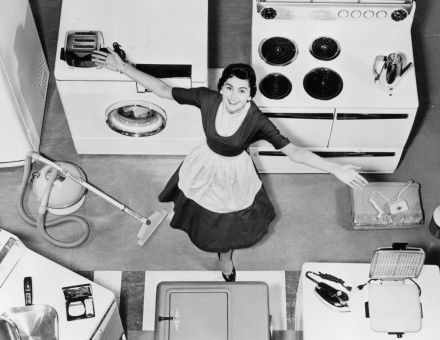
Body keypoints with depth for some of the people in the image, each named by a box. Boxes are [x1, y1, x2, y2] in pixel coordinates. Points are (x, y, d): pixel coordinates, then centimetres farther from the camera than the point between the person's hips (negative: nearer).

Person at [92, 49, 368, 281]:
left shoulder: (256, 121, -32)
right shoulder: (208, 99, -27)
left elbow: (293, 151, -34)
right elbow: (164, 89, -20)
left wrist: (336, 169, -44)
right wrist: (123, 67, -23)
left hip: (235, 175, -1)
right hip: (206, 166, 2)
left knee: (230, 222, 23)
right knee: (203, 215, 26)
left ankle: (226, 256, 58)